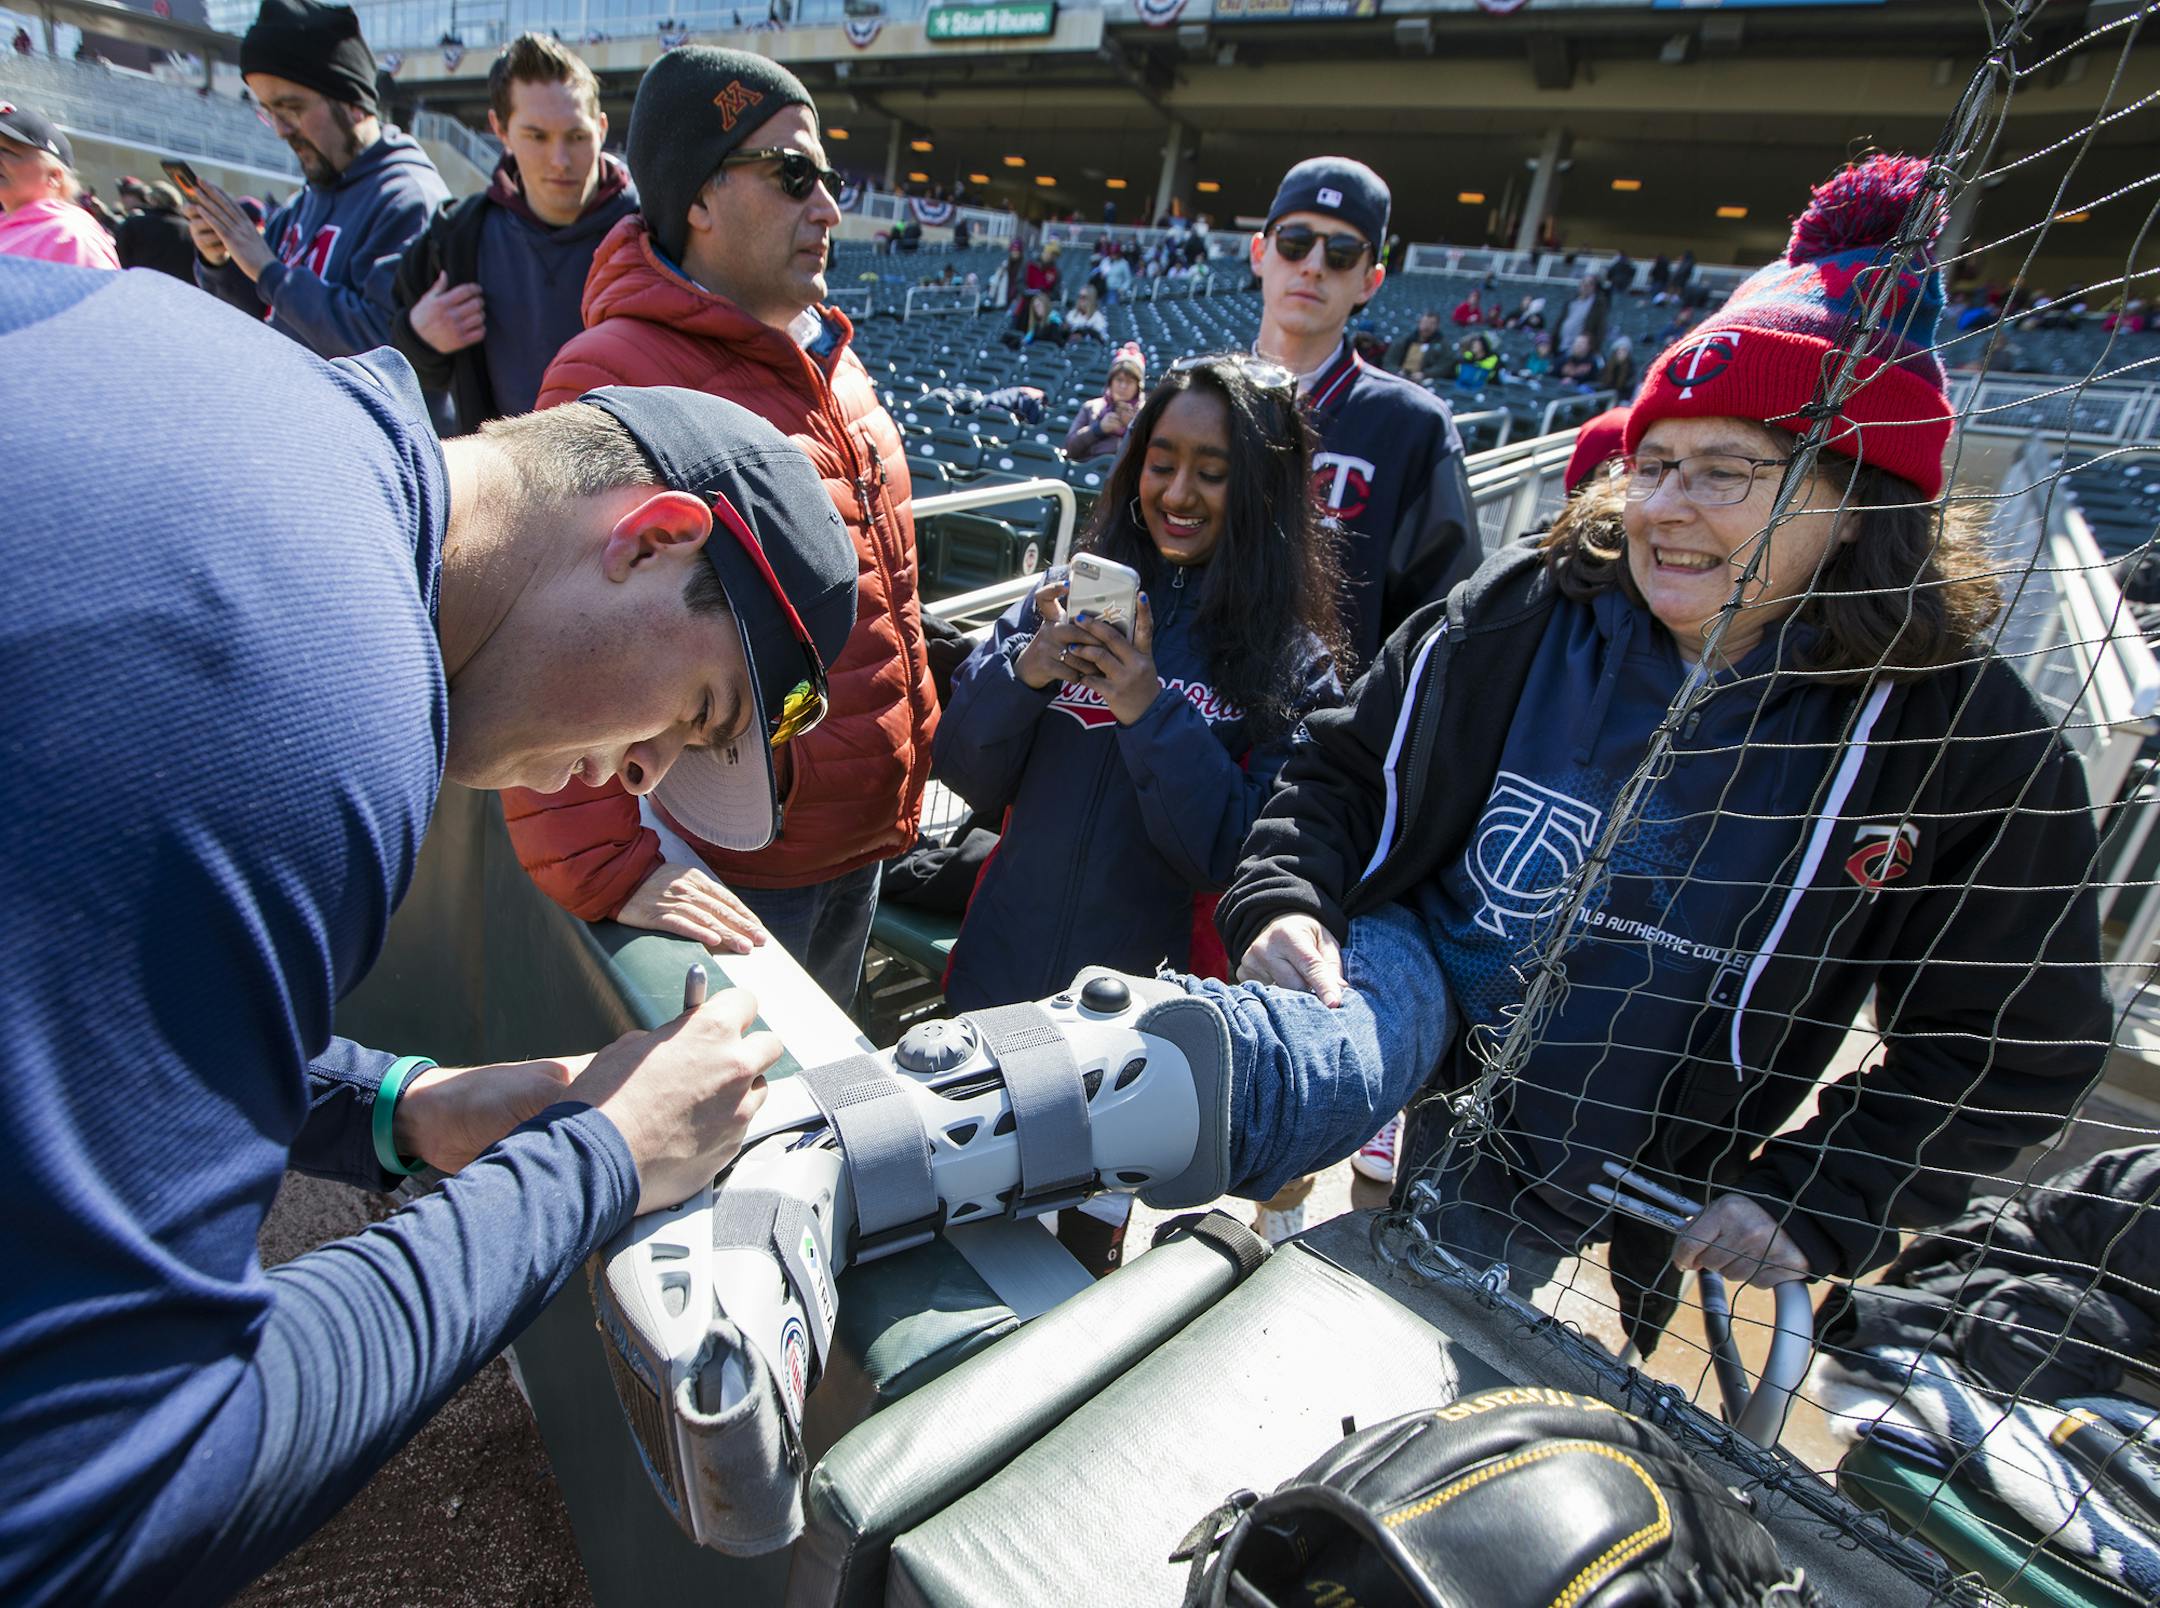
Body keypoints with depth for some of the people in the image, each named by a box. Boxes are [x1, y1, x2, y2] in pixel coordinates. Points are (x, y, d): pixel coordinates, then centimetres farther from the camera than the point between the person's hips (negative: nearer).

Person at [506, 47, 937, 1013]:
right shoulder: (614, 377, -17)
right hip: (730, 874, -7)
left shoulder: (825, 360, 10)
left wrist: (916, 743, 19)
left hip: (865, 843, 8)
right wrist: (611, 869, -30)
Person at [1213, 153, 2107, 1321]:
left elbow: (2013, 1041, -2)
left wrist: (1819, 1201, -10)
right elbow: (1345, 765, 2)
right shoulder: (1522, 611, -6)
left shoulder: (1962, 741, -10)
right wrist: (1282, 901, -16)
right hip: (1405, 965, 1)